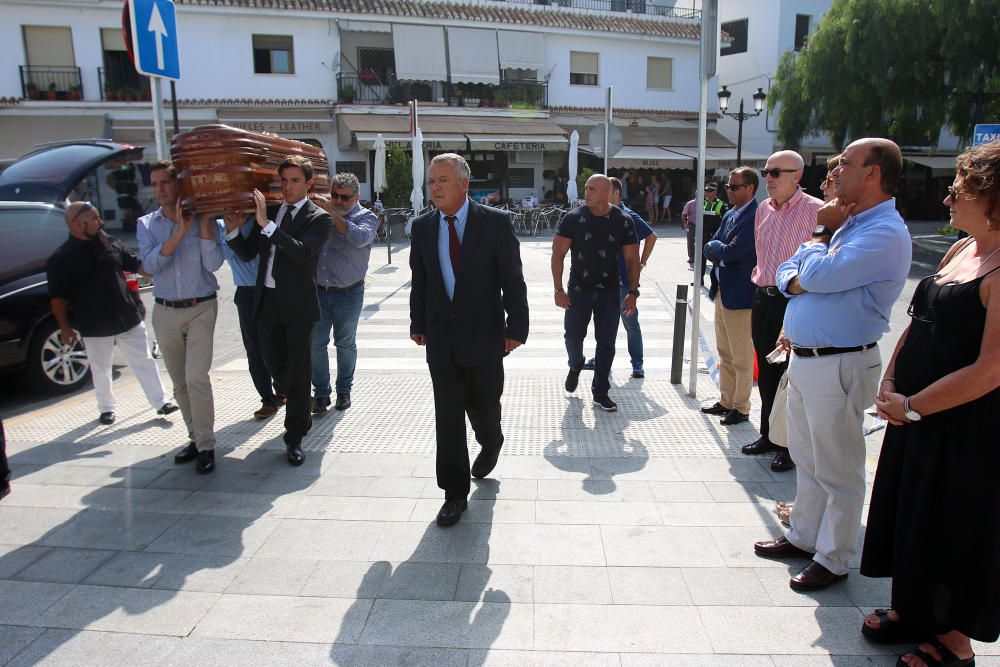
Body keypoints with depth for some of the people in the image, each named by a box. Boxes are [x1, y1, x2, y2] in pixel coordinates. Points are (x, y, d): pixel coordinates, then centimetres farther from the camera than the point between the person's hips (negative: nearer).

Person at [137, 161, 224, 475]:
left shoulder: (204, 220, -2)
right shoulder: (146, 224, 5)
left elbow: (213, 264, -14)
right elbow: (151, 265, -11)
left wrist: (204, 220, -16)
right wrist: (180, 230, -18)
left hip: (201, 309, -4)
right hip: (165, 311, 4)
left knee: (196, 378, -14)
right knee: (179, 383, 11)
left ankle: (206, 445, -4)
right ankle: (195, 437, 24)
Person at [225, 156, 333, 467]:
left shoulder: (319, 218, -5)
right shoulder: (267, 211, 11)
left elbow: (302, 251, -22)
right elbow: (248, 253, 13)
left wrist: (267, 224, -25)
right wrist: (233, 230, -5)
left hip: (298, 304, -6)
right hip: (266, 301, 6)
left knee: (297, 372, 1)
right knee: (275, 365, 16)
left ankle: (295, 437, 13)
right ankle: (302, 415, 41)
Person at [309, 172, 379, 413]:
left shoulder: (366, 217, -4)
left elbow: (359, 237, -26)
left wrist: (333, 213, -26)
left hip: (349, 293, -2)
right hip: (318, 291, 2)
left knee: (345, 343, 12)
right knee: (316, 343, 3)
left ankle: (344, 390, 27)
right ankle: (321, 392, 16)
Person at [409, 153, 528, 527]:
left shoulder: (496, 222, -7)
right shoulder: (422, 227, 4)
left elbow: (513, 279, -7)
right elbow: (419, 282, 11)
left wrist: (516, 327, -9)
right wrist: (418, 323, 13)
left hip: (484, 335, -2)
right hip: (441, 339, 2)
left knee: (483, 405, 14)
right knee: (447, 416, 3)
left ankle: (490, 444, 49)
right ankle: (455, 494, 15)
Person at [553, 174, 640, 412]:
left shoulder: (623, 221, -3)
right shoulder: (573, 218, -6)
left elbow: (632, 259, 2)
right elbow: (558, 254, -5)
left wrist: (633, 292, -5)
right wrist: (559, 289, -12)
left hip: (609, 292, 1)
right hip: (578, 290, 0)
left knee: (606, 342, 3)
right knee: (573, 335, 5)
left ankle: (600, 392, 16)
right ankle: (575, 366, 39)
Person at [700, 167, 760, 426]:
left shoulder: (755, 217, -17)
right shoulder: (729, 215, 12)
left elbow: (732, 251, -24)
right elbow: (709, 248, 11)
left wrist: (716, 247, -5)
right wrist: (721, 255, -9)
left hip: (739, 295, -9)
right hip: (722, 292, 9)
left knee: (741, 358, 3)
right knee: (725, 354, 18)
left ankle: (741, 408, 14)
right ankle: (726, 401, 30)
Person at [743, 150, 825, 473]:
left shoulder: (815, 210, -10)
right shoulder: (763, 209, 12)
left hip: (794, 300, -7)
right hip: (763, 297, 7)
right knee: (766, 370, 15)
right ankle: (769, 435, 29)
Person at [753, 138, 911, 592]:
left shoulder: (884, 233, -16)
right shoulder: (845, 224, 15)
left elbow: (820, 275, -26)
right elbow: (789, 272, 16)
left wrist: (822, 233, -6)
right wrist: (795, 282, -8)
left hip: (839, 366, -9)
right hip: (803, 358, 9)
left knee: (837, 470, 5)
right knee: (806, 460, 20)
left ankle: (833, 559, 20)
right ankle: (804, 537, 36)